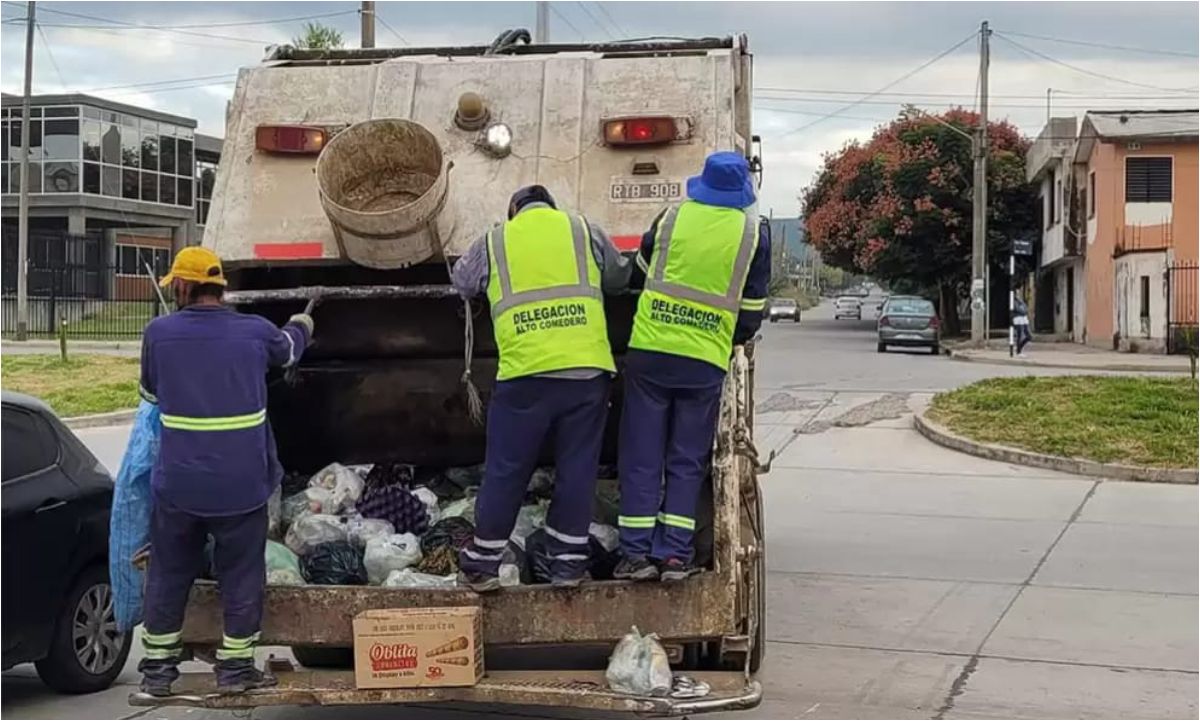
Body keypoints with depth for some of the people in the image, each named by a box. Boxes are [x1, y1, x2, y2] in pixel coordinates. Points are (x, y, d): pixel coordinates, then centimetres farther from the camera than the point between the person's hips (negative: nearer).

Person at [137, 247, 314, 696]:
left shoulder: (158, 333, -5)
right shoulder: (255, 333, -3)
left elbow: (150, 392, 12)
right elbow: (288, 350, 20)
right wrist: (301, 327, 44)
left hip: (177, 484, 1)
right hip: (241, 485, 0)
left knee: (168, 576, 14)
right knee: (241, 577, 11)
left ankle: (157, 668, 21)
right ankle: (235, 667, 16)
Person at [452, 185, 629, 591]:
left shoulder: (494, 242, 12)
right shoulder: (584, 230, 13)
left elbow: (462, 282, 26)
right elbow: (619, 278, 24)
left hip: (524, 372, 0)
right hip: (587, 369, 0)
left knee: (505, 471, 9)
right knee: (577, 468, 9)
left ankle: (482, 563, 17)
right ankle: (567, 563, 14)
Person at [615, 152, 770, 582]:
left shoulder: (672, 217, 3)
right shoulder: (755, 233, 1)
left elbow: (641, 270, 18)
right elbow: (752, 309, 4)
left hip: (649, 351, 0)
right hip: (707, 361, 0)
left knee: (641, 457, 5)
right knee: (687, 462, 8)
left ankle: (637, 552, 3)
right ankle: (675, 553, 4)